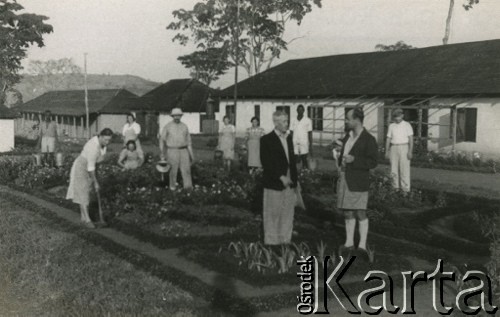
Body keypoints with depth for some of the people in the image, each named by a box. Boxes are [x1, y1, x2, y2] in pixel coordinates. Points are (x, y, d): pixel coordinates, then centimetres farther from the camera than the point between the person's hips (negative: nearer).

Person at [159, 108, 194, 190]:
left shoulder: (184, 127, 7)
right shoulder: (168, 126, -2)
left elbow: (188, 141, 10)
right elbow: (162, 139, 4)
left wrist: (191, 154, 7)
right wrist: (161, 152, 3)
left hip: (183, 150, 2)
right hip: (172, 151, -2)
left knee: (186, 169, -8)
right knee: (173, 170, 3)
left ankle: (188, 186, -10)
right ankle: (173, 186, 21)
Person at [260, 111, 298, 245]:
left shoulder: (289, 138, 13)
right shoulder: (266, 140, -6)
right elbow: (266, 163, -12)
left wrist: (294, 182, 12)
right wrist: (281, 177, -18)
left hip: (289, 184, 6)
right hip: (274, 184, -6)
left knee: (288, 215, 9)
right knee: (273, 215, 2)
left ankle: (285, 241, 18)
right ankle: (271, 242, 11)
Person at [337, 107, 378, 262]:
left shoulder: (369, 139, -12)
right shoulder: (348, 136, 9)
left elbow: (373, 162, -14)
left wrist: (354, 160, -25)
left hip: (358, 181, -7)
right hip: (344, 178, 7)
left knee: (360, 213, -4)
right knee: (348, 212, 10)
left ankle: (362, 245, 5)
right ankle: (349, 244, 19)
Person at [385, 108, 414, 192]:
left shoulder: (407, 125, 0)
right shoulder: (391, 126, 11)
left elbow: (411, 139, -4)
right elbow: (388, 139, 12)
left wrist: (410, 151, -13)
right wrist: (386, 151, 7)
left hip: (404, 148, -4)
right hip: (394, 148, 4)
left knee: (404, 169, -7)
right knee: (394, 169, 2)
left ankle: (405, 188, -3)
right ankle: (396, 187, 10)